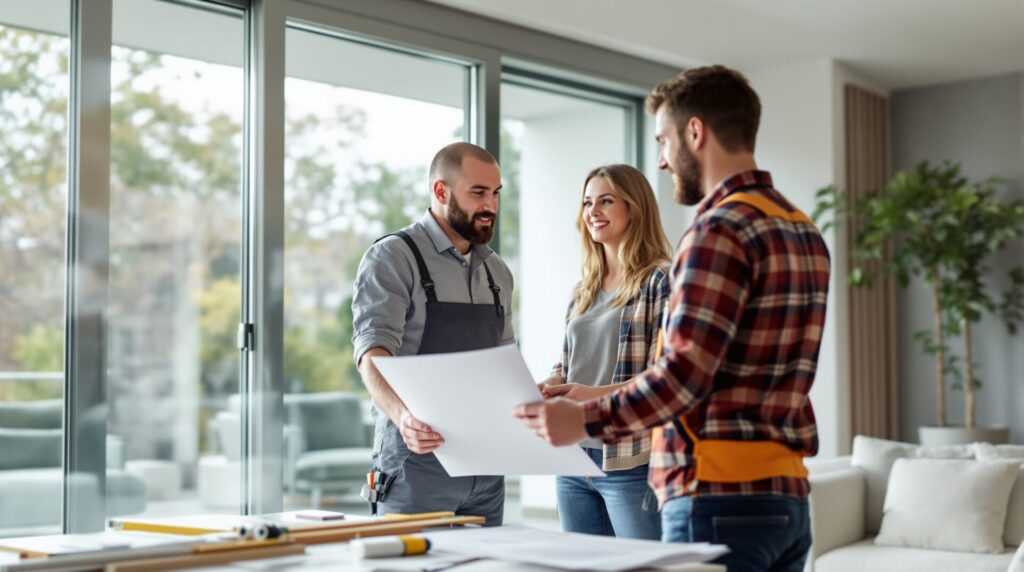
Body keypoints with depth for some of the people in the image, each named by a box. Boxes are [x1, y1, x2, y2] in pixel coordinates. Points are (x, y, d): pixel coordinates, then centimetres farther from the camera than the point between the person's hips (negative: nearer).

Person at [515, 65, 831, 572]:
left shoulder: (721, 229, -14)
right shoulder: (803, 231, 14)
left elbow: (684, 374, -22)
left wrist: (584, 419, -12)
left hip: (721, 497, -9)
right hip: (785, 495, 9)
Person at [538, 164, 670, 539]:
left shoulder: (662, 280, -7)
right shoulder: (583, 291, 16)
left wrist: (595, 394, -24)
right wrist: (541, 389, -2)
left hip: (632, 463, -7)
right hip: (573, 460, 7)